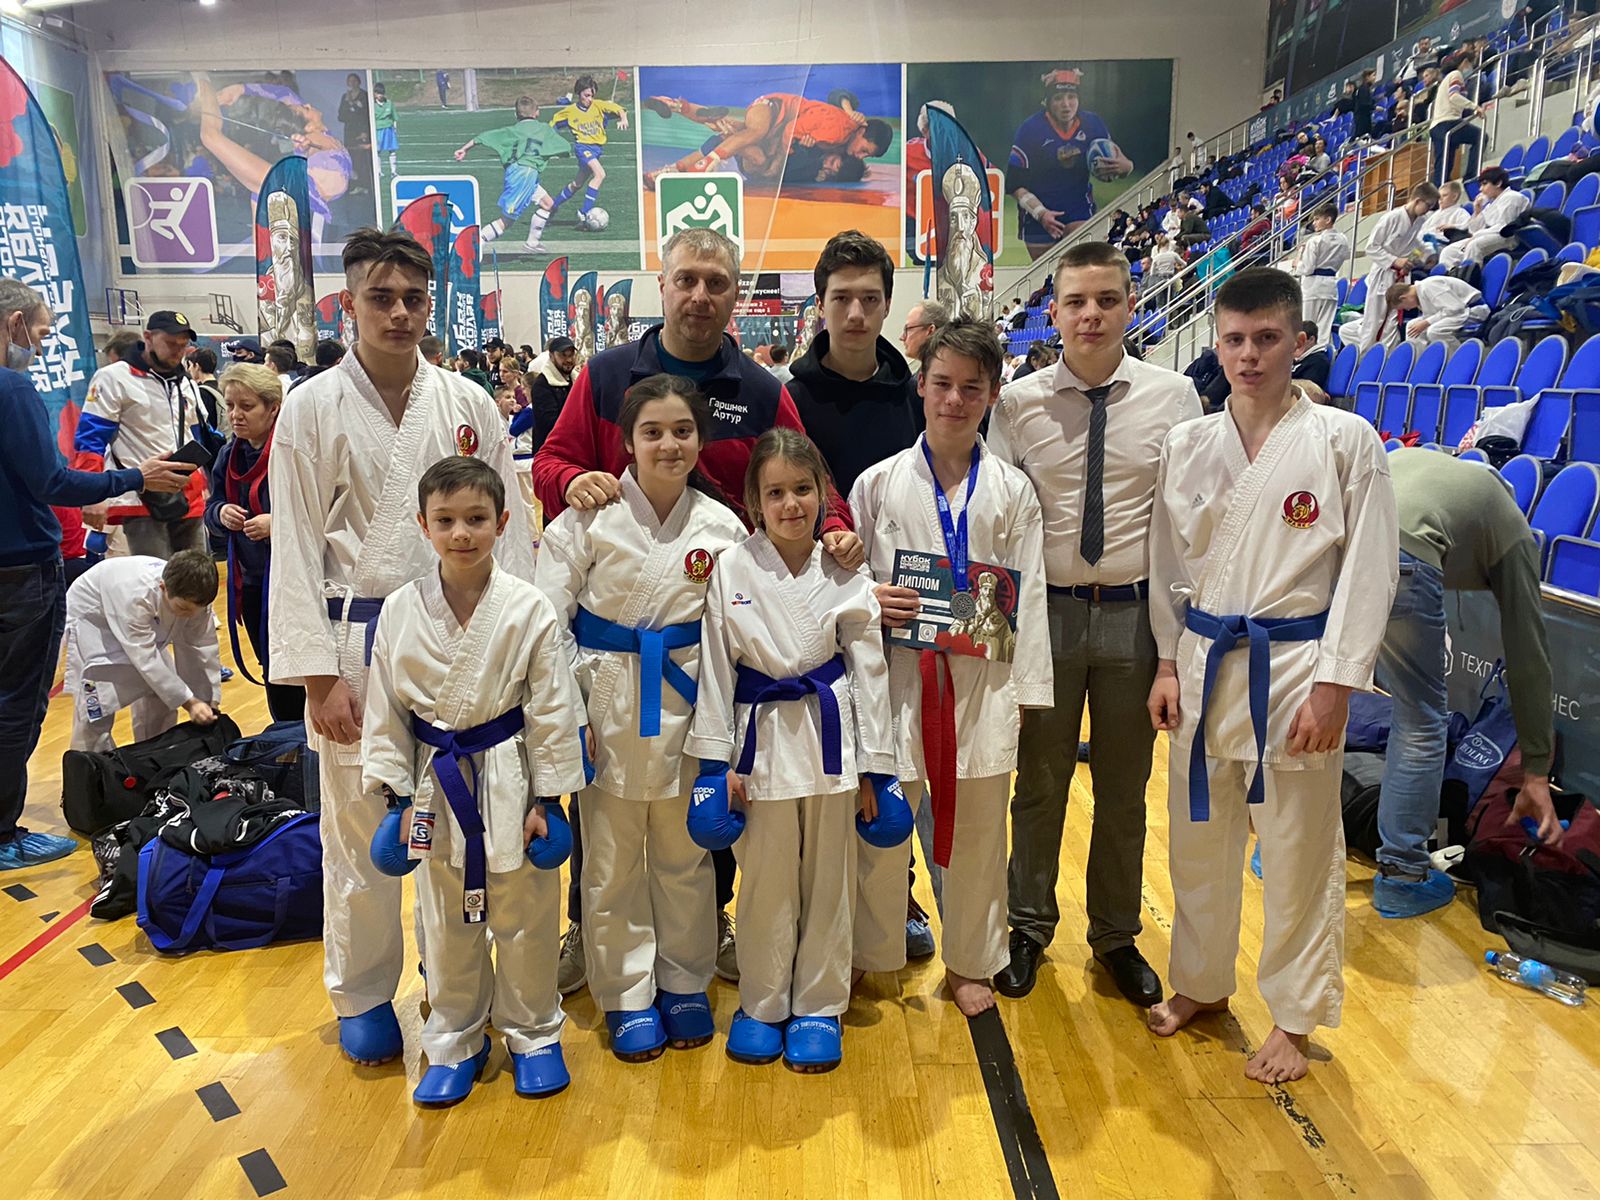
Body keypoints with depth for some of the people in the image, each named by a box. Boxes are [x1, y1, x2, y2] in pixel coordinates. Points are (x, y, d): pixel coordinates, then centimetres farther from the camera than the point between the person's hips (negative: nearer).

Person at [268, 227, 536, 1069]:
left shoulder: (468, 404, 5)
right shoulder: (311, 410, -1)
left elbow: (508, 528, 5)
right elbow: (296, 552, -3)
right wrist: (320, 676, -8)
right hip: (358, 645, -2)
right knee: (360, 829, 7)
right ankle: (361, 994, 28)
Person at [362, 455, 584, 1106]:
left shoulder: (529, 609, -12)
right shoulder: (400, 611, -5)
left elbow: (551, 710, -7)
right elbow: (385, 710, 2)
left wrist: (545, 799, -6)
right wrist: (396, 795, 1)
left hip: (509, 779, -2)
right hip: (435, 782, 2)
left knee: (522, 917, 12)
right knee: (446, 923, 16)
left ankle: (533, 1034, 34)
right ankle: (454, 1042, 36)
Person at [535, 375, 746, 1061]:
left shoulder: (721, 527, -2)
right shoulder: (589, 516, -7)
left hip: (688, 704, 1)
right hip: (608, 705, -1)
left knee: (684, 856, 14)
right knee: (612, 861, 9)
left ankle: (685, 985, 34)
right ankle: (628, 996, 28)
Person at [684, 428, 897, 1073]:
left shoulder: (846, 577, -3)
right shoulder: (731, 569, -5)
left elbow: (870, 670, 1)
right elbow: (715, 666, -2)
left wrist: (873, 768, 1)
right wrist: (716, 760, -4)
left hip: (830, 735, 1)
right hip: (761, 737, -1)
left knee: (828, 879, 11)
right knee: (765, 881, 9)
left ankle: (818, 1007, 29)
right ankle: (762, 1005, 30)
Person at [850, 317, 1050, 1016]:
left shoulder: (1012, 491, 3)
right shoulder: (878, 483, 2)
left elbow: (1027, 596, 4)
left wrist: (1027, 688, 0)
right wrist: (869, 599, -15)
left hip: (981, 677, 1)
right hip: (896, 675, -1)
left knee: (976, 829, 12)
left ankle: (969, 962, 32)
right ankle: (875, 959, 27)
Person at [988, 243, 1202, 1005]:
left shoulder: (1172, 396, -1)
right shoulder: (1019, 402, -3)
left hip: (1135, 612, 1)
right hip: (1046, 608, 0)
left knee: (1125, 789, 14)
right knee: (1039, 781, 12)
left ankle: (1117, 936, 35)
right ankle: (1028, 928, 33)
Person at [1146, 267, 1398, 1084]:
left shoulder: (1345, 441, -5)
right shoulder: (1188, 445, 5)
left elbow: (1367, 571, -7)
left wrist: (1333, 685, -11)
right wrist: (1169, 664, 7)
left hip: (1295, 667, -3)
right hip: (1203, 662, 4)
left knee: (1299, 854, 7)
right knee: (1198, 838, 15)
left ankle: (1294, 1016, 27)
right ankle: (1201, 982, 36)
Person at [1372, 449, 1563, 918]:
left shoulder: (1406, 457, 41)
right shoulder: (1513, 531, 29)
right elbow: (1528, 654, 29)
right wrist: (1536, 775, 35)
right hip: (1398, 555, -4)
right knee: (1421, 722, 17)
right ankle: (1401, 875, 27)